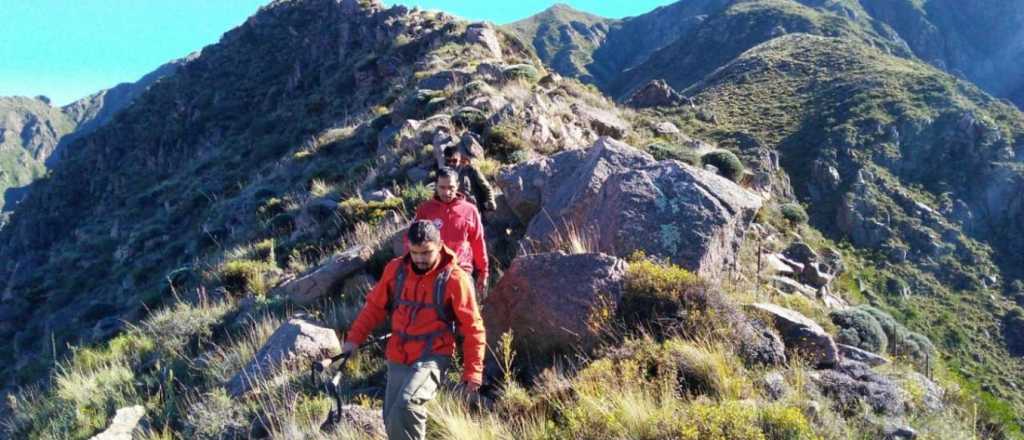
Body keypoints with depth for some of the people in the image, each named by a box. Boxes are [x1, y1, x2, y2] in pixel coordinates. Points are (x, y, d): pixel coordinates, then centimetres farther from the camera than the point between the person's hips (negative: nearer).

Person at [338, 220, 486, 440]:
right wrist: (354, 338, 0)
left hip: (432, 358, -5)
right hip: (397, 359, 5)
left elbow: (473, 328, -7)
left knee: (406, 406, -27)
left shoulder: (454, 279, -12)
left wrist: (473, 371, -10)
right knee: (393, 421, 11)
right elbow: (375, 306, 11)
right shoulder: (395, 269, 0)